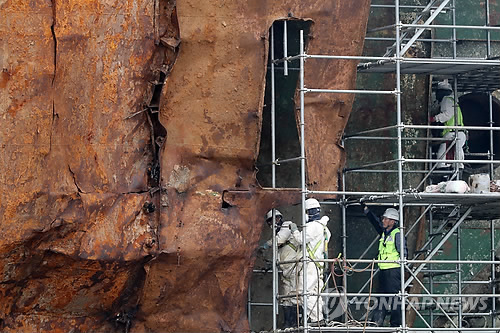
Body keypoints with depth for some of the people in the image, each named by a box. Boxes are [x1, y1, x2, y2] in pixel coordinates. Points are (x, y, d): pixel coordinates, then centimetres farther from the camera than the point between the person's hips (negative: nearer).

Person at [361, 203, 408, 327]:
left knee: (395, 298, -6)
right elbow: (375, 221, 25)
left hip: (394, 269, -9)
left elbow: (403, 251, -17)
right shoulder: (384, 232, 13)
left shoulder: (397, 234, -10)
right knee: (382, 297, 12)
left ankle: (396, 324, -4)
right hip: (383, 270, 9)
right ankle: (377, 322, 16)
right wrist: (365, 209, 22)